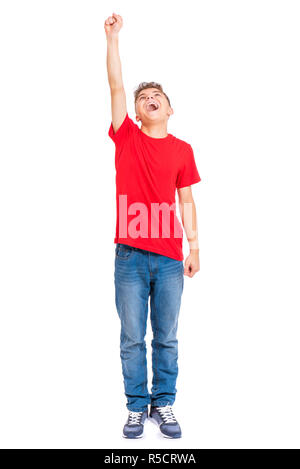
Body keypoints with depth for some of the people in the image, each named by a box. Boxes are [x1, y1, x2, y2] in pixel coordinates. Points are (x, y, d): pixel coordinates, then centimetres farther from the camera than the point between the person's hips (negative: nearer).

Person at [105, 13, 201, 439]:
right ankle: (137, 408, 18)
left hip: (170, 258, 1)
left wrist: (194, 247, 3)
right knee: (132, 339, 5)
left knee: (167, 339, 7)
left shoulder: (182, 150, 7)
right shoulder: (126, 138, 6)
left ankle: (164, 406, 21)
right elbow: (116, 86, -1)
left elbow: (187, 202, 7)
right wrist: (113, 38, -4)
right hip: (130, 256, 0)